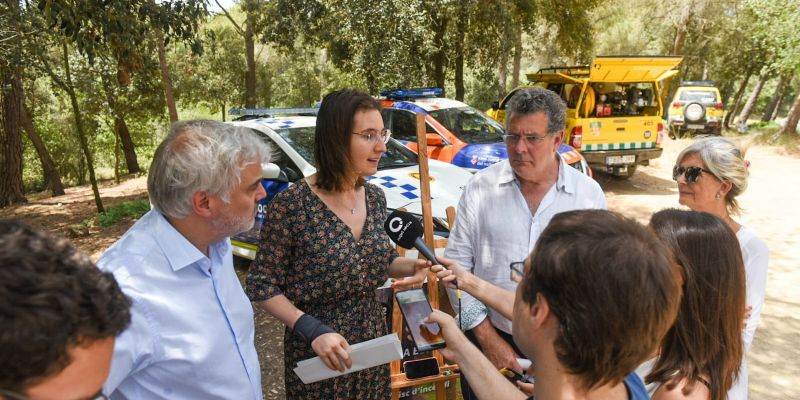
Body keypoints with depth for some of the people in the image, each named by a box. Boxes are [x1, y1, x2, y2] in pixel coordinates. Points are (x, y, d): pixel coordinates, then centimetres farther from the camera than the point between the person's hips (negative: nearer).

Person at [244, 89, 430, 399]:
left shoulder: (375, 198, -2)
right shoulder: (291, 205, -20)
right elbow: (261, 285, -13)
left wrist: (411, 266, -6)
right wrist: (312, 330, -23)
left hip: (373, 340, 6)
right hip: (317, 352, -5)